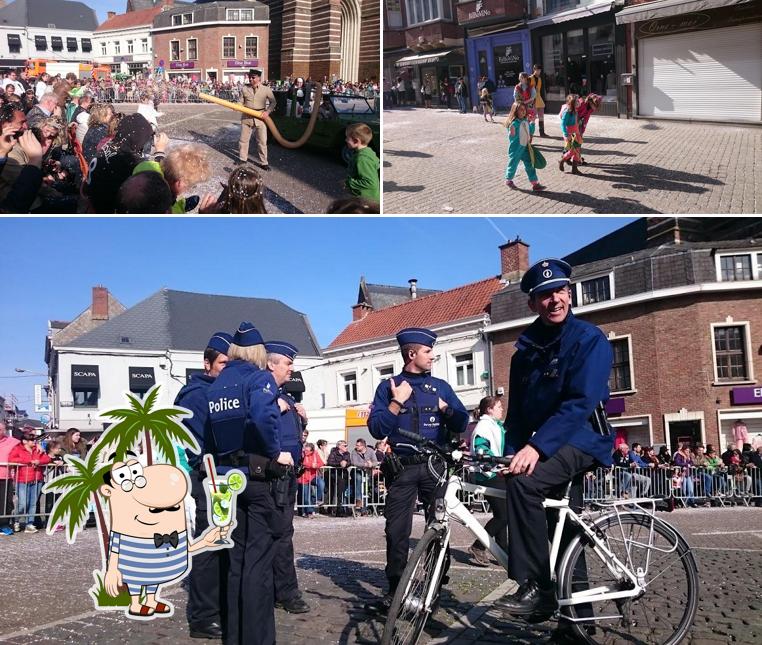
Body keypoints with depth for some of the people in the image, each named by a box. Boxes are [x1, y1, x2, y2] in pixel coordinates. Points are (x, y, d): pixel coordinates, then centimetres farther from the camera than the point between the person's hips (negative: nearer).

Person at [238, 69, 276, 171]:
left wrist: (268, 111, -9)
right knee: (243, 139, 10)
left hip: (260, 117, -2)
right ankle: (242, 158, 27)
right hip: (246, 117, 2)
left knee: (262, 141, 0)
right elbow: (241, 102, 7)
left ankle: (262, 162, 10)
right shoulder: (244, 89, 2)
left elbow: (273, 102, 4)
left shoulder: (266, 89, -3)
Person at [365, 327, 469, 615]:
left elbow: (461, 424, 8)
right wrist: (397, 402, -12)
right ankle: (395, 593, 5)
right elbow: (377, 429, -4)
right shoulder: (388, 386, 6)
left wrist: (444, 408, -8)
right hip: (402, 469, -2)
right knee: (397, 532, -3)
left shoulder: (441, 386, 12)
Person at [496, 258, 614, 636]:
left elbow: (580, 402, -23)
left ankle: (535, 588, -23)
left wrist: (537, 446, -31)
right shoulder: (526, 351, 9)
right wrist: (513, 453, -7)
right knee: (565, 531, 11)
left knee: (523, 484, -30)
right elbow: (517, 411, 9)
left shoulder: (589, 339, -11)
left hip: (583, 440, -7)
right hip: (548, 446, 7)